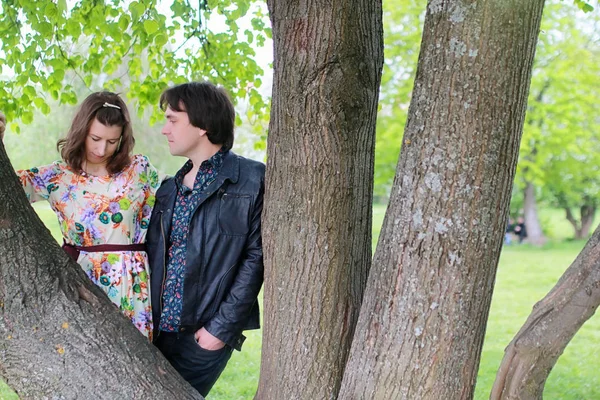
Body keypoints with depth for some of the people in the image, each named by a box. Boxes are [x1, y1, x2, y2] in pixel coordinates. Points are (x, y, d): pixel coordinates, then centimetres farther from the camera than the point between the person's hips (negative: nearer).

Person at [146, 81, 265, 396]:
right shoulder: (170, 189, 14)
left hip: (205, 333, -6)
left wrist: (221, 327, -15)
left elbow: (256, 257, -11)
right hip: (161, 329, 6)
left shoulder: (251, 180, -6)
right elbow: (153, 256, 14)